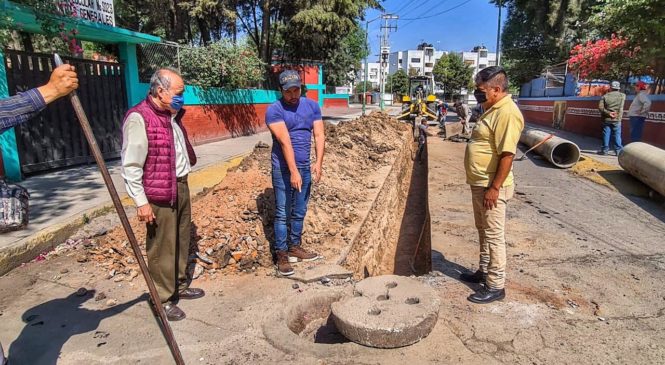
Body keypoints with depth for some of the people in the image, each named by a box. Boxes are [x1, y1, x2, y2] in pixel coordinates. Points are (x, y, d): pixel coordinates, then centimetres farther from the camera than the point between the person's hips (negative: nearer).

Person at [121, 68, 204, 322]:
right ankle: (163, 300, 16)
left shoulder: (172, 115, 11)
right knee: (162, 248, 2)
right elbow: (131, 166, -16)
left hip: (181, 186, 8)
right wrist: (141, 202, -17)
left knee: (181, 241, 18)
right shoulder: (139, 118, -15)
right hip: (160, 195, -8)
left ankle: (180, 286, 35)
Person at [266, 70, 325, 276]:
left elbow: (319, 135, -2)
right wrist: (293, 171, -24)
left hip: (305, 168, 5)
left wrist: (318, 162, -15)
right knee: (282, 214, 1)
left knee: (299, 212, 14)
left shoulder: (312, 106, 4)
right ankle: (282, 255, 10)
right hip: (283, 169, -5)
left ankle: (295, 247, 29)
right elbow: (285, 142, -19)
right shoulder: (274, 110, -10)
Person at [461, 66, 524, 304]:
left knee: (494, 235, 0)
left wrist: (494, 188, -24)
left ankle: (496, 286, 12)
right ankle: (484, 271, 36)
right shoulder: (492, 109, 12)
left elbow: (507, 155, -25)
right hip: (479, 184, 10)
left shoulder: (507, 113, -20)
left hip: (491, 186, -10)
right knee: (483, 230, 20)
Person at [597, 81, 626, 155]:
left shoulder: (605, 96, 0)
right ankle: (618, 150, 5)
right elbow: (621, 108, 1)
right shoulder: (622, 95, 1)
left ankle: (604, 150, 8)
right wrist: (619, 117, 6)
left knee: (606, 135, 5)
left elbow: (600, 107, -9)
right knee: (617, 135, 4)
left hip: (606, 119, 0)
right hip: (616, 119, 0)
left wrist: (608, 113, -10)